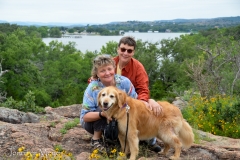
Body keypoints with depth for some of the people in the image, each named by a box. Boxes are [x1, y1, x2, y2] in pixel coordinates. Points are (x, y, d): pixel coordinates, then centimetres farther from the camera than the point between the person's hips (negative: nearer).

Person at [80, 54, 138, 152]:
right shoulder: (92, 88, -23)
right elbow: (85, 116, -24)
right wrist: (102, 114, -42)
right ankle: (96, 139, -14)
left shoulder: (124, 82, -17)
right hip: (94, 121, -2)